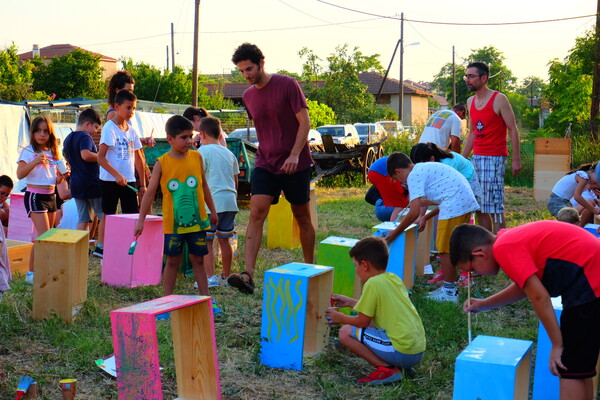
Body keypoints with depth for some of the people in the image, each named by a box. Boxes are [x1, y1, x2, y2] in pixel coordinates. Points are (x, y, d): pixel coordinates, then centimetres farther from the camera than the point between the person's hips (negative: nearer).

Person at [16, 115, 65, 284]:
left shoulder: (53, 153, 13)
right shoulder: (28, 151, -6)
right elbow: (20, 174, -17)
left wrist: (62, 176, -3)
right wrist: (35, 161, -28)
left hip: (51, 196, 7)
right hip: (35, 196, -7)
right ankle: (31, 273, -8)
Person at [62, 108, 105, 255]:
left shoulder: (68, 138, 15)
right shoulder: (85, 137, -13)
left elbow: (67, 158, 25)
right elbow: (85, 155, -29)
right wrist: (101, 156, -15)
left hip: (75, 183, 8)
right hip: (91, 182, -8)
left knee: (82, 218, 11)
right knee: (104, 215, 3)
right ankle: (100, 246, 2)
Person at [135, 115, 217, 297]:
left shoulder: (196, 157, 2)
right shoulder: (162, 163, -5)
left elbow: (204, 185, 14)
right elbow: (150, 193, -2)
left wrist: (212, 210, 19)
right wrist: (141, 220, -3)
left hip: (197, 220, 2)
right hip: (173, 222, -2)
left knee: (198, 260, 8)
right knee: (172, 261, 7)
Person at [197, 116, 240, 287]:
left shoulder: (203, 151, -4)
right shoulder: (229, 153, 17)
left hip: (212, 202, -7)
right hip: (230, 202, 7)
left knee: (206, 241, -2)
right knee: (224, 240, 14)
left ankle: (211, 277, -8)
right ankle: (226, 276, 20)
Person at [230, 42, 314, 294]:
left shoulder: (287, 85, -8)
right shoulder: (248, 96, 8)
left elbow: (305, 122, -10)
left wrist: (294, 155, -20)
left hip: (295, 163, -3)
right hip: (265, 163, 4)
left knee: (302, 217, 8)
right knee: (256, 212, -14)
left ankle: (309, 269, 23)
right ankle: (248, 274, -22)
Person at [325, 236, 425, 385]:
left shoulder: (373, 284, -11)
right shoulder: (394, 278, 12)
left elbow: (362, 321, -6)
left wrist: (341, 318, 13)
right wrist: (350, 302, 35)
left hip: (402, 353, -9)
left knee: (346, 332, -4)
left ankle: (386, 369, -8)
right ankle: (396, 365, 11)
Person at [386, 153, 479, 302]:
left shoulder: (414, 176, -7)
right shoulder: (425, 168, 23)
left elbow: (414, 212, -13)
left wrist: (395, 232, -2)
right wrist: (425, 217, 28)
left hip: (455, 205, -10)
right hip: (468, 201, 10)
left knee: (445, 248, 1)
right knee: (450, 246, 19)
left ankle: (449, 292, 9)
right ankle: (450, 287, 28)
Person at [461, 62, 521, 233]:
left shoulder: (499, 99, -6)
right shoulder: (470, 102, 13)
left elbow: (513, 130, -7)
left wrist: (516, 160, -13)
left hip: (495, 158, -7)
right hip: (476, 158, 7)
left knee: (495, 207, -8)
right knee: (479, 207, 7)